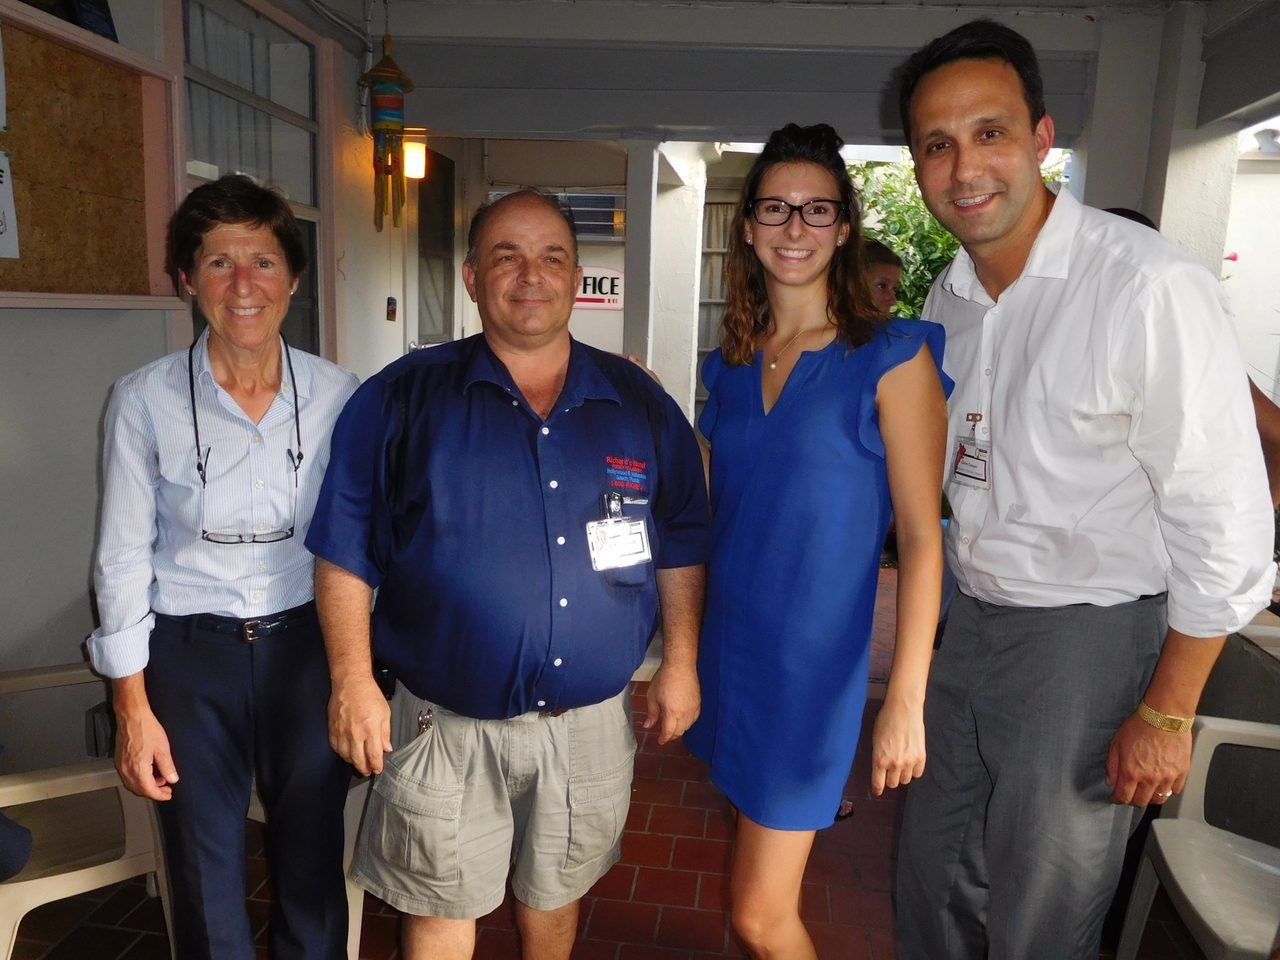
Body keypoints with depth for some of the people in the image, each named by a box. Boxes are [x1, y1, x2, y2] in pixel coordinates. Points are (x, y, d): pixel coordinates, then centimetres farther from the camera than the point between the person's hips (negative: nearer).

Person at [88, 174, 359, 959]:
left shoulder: (337, 396, -5)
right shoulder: (145, 400, -8)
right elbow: (123, 556, -3)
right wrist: (133, 706, -3)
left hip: (307, 646, 1)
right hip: (192, 656, 0)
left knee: (314, 866, 15)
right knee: (206, 879, 15)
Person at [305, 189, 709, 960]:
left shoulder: (641, 405, 1)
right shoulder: (402, 399, -6)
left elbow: (681, 546, 7)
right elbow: (346, 552, -3)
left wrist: (681, 664, 4)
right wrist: (353, 681, -9)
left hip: (591, 722, 2)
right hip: (448, 725, -1)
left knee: (556, 895, 23)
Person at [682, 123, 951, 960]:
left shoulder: (891, 359, -11)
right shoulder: (733, 364, 6)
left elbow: (922, 539, -12)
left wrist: (906, 700, -15)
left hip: (814, 652, -5)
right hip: (730, 638, 6)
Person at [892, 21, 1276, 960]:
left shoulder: (1150, 287, -20)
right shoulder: (949, 298, 3)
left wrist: (1167, 714, -13)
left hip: (1089, 636, -6)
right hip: (974, 621, 7)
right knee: (935, 881, 21)